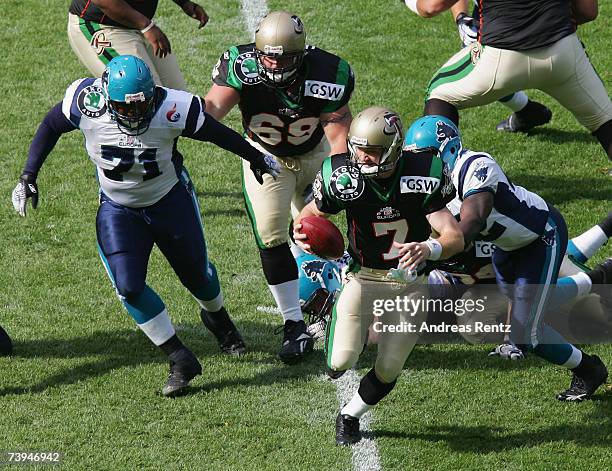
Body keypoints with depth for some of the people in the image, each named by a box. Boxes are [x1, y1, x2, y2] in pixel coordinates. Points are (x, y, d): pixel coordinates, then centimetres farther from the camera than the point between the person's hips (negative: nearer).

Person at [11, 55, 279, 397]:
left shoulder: (172, 109, -31)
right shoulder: (86, 102, -28)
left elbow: (216, 133, -13)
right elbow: (51, 128, -6)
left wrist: (257, 159, 3)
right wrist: (28, 176, -7)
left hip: (170, 201, -1)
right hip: (118, 209, 1)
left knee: (197, 275, 16)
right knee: (129, 287, -14)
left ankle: (217, 317, 52)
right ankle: (181, 360, 0)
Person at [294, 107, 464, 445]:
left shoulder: (421, 177, -21)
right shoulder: (344, 177, -18)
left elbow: (455, 237, -23)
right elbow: (313, 212, 2)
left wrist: (428, 249, -46)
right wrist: (300, 231, -22)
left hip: (407, 283, 0)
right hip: (362, 277, 0)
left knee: (388, 371, 6)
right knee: (341, 361, -15)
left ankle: (350, 415, 36)